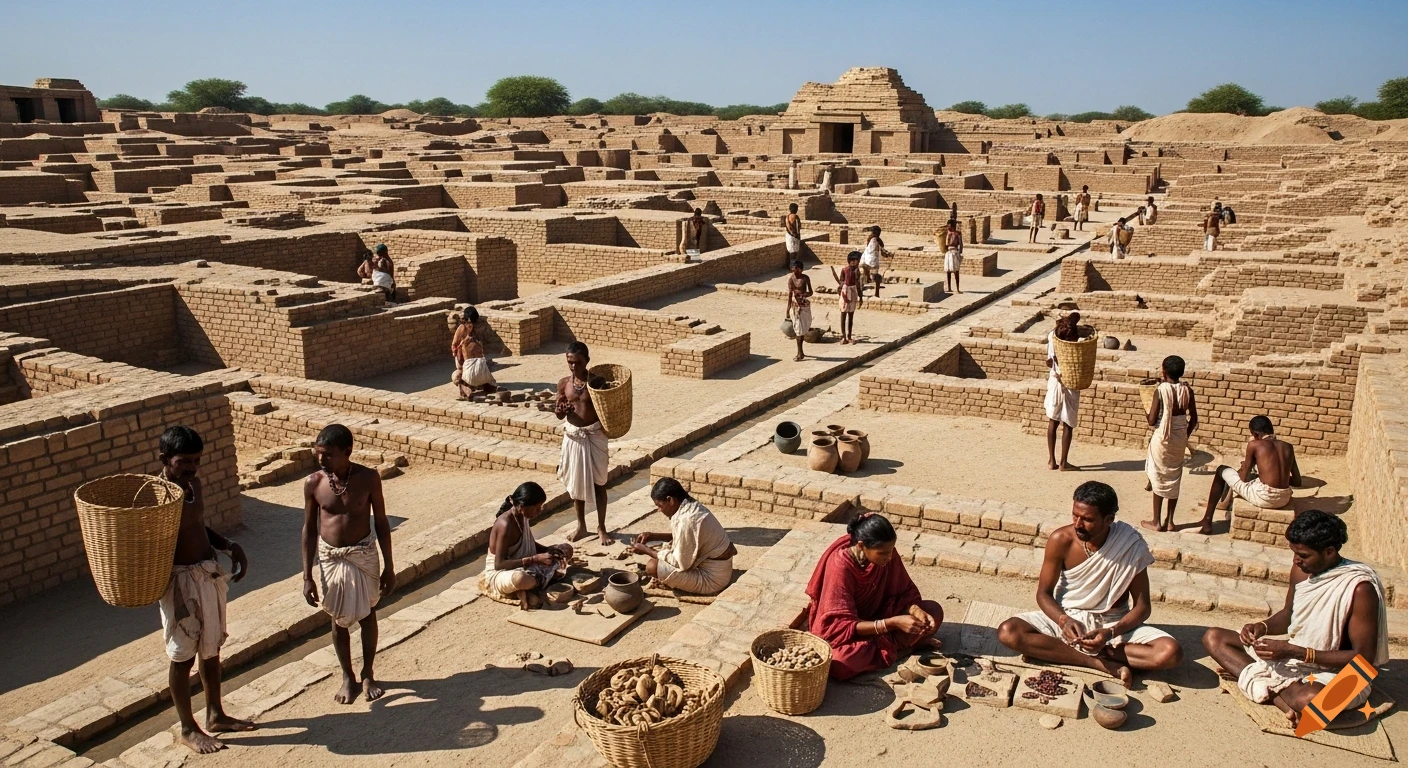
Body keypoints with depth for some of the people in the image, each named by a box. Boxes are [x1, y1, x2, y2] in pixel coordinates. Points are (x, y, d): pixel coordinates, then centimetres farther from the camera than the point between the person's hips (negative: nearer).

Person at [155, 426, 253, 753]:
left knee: (211, 650, 19)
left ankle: (216, 715, 35)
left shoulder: (195, 484, 4)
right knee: (183, 657, 8)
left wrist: (229, 546, 4)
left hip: (211, 575, 7)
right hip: (180, 581, -7)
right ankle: (187, 729, 24)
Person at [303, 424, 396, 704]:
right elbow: (309, 529, -1)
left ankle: (367, 674, 31)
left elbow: (381, 523, -5)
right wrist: (307, 576, -1)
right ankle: (347, 677, 32)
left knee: (367, 615, 11)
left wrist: (389, 567, -3)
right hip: (329, 557, 1)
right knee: (338, 618, 13)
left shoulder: (368, 478, -14)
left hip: (363, 555, -1)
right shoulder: (313, 483, -9)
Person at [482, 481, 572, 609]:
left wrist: (548, 550, -4)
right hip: (500, 573, -9)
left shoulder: (524, 516, -2)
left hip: (524, 567, 9)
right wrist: (536, 559, -29)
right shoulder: (506, 525, -27)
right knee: (520, 579, -46)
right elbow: (499, 564, -28)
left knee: (566, 549, 9)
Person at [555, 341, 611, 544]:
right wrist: (559, 411, -15)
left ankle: (601, 528, 17)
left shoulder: (597, 381, -10)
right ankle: (581, 526, 27)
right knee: (576, 482, 12)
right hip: (573, 436, 3)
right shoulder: (563, 383, -1)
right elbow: (559, 413, 8)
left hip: (594, 435, -3)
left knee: (598, 482, 5)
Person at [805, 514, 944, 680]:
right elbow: (842, 626, -30)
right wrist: (894, 623, -37)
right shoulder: (839, 567, -31)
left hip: (878, 617, 5)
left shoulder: (886, 554, -15)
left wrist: (917, 611, -25)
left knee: (934, 611, -7)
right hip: (844, 631, -5)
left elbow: (905, 591, -2)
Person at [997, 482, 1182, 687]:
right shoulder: (1060, 540, -15)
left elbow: (1142, 606, -10)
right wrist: (1064, 620, -27)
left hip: (1114, 623, -1)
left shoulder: (1131, 545, -17)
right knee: (1008, 632, -26)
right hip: (1066, 618, 1)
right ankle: (1103, 664, -25)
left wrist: (1111, 633, -27)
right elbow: (1044, 593, -6)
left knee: (1170, 652, -27)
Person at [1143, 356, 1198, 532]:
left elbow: (1152, 421, -15)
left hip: (1162, 439, -4)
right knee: (1174, 480, 15)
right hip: (1180, 440, 4)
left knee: (1158, 479, 7)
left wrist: (1146, 415, 8)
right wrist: (1185, 436, 18)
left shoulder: (1161, 391, -16)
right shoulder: (1187, 390, -3)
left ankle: (1157, 522, 13)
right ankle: (1170, 521, 20)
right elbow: (1193, 419, 4)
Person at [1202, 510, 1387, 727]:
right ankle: (1281, 699, -19)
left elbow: (1364, 657, -21)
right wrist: (1262, 626, -8)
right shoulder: (1301, 569, -3)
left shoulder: (1359, 587, -23)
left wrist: (1296, 652, -26)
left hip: (1336, 671, -8)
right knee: (1213, 637, -4)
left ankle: (1269, 688, -11)